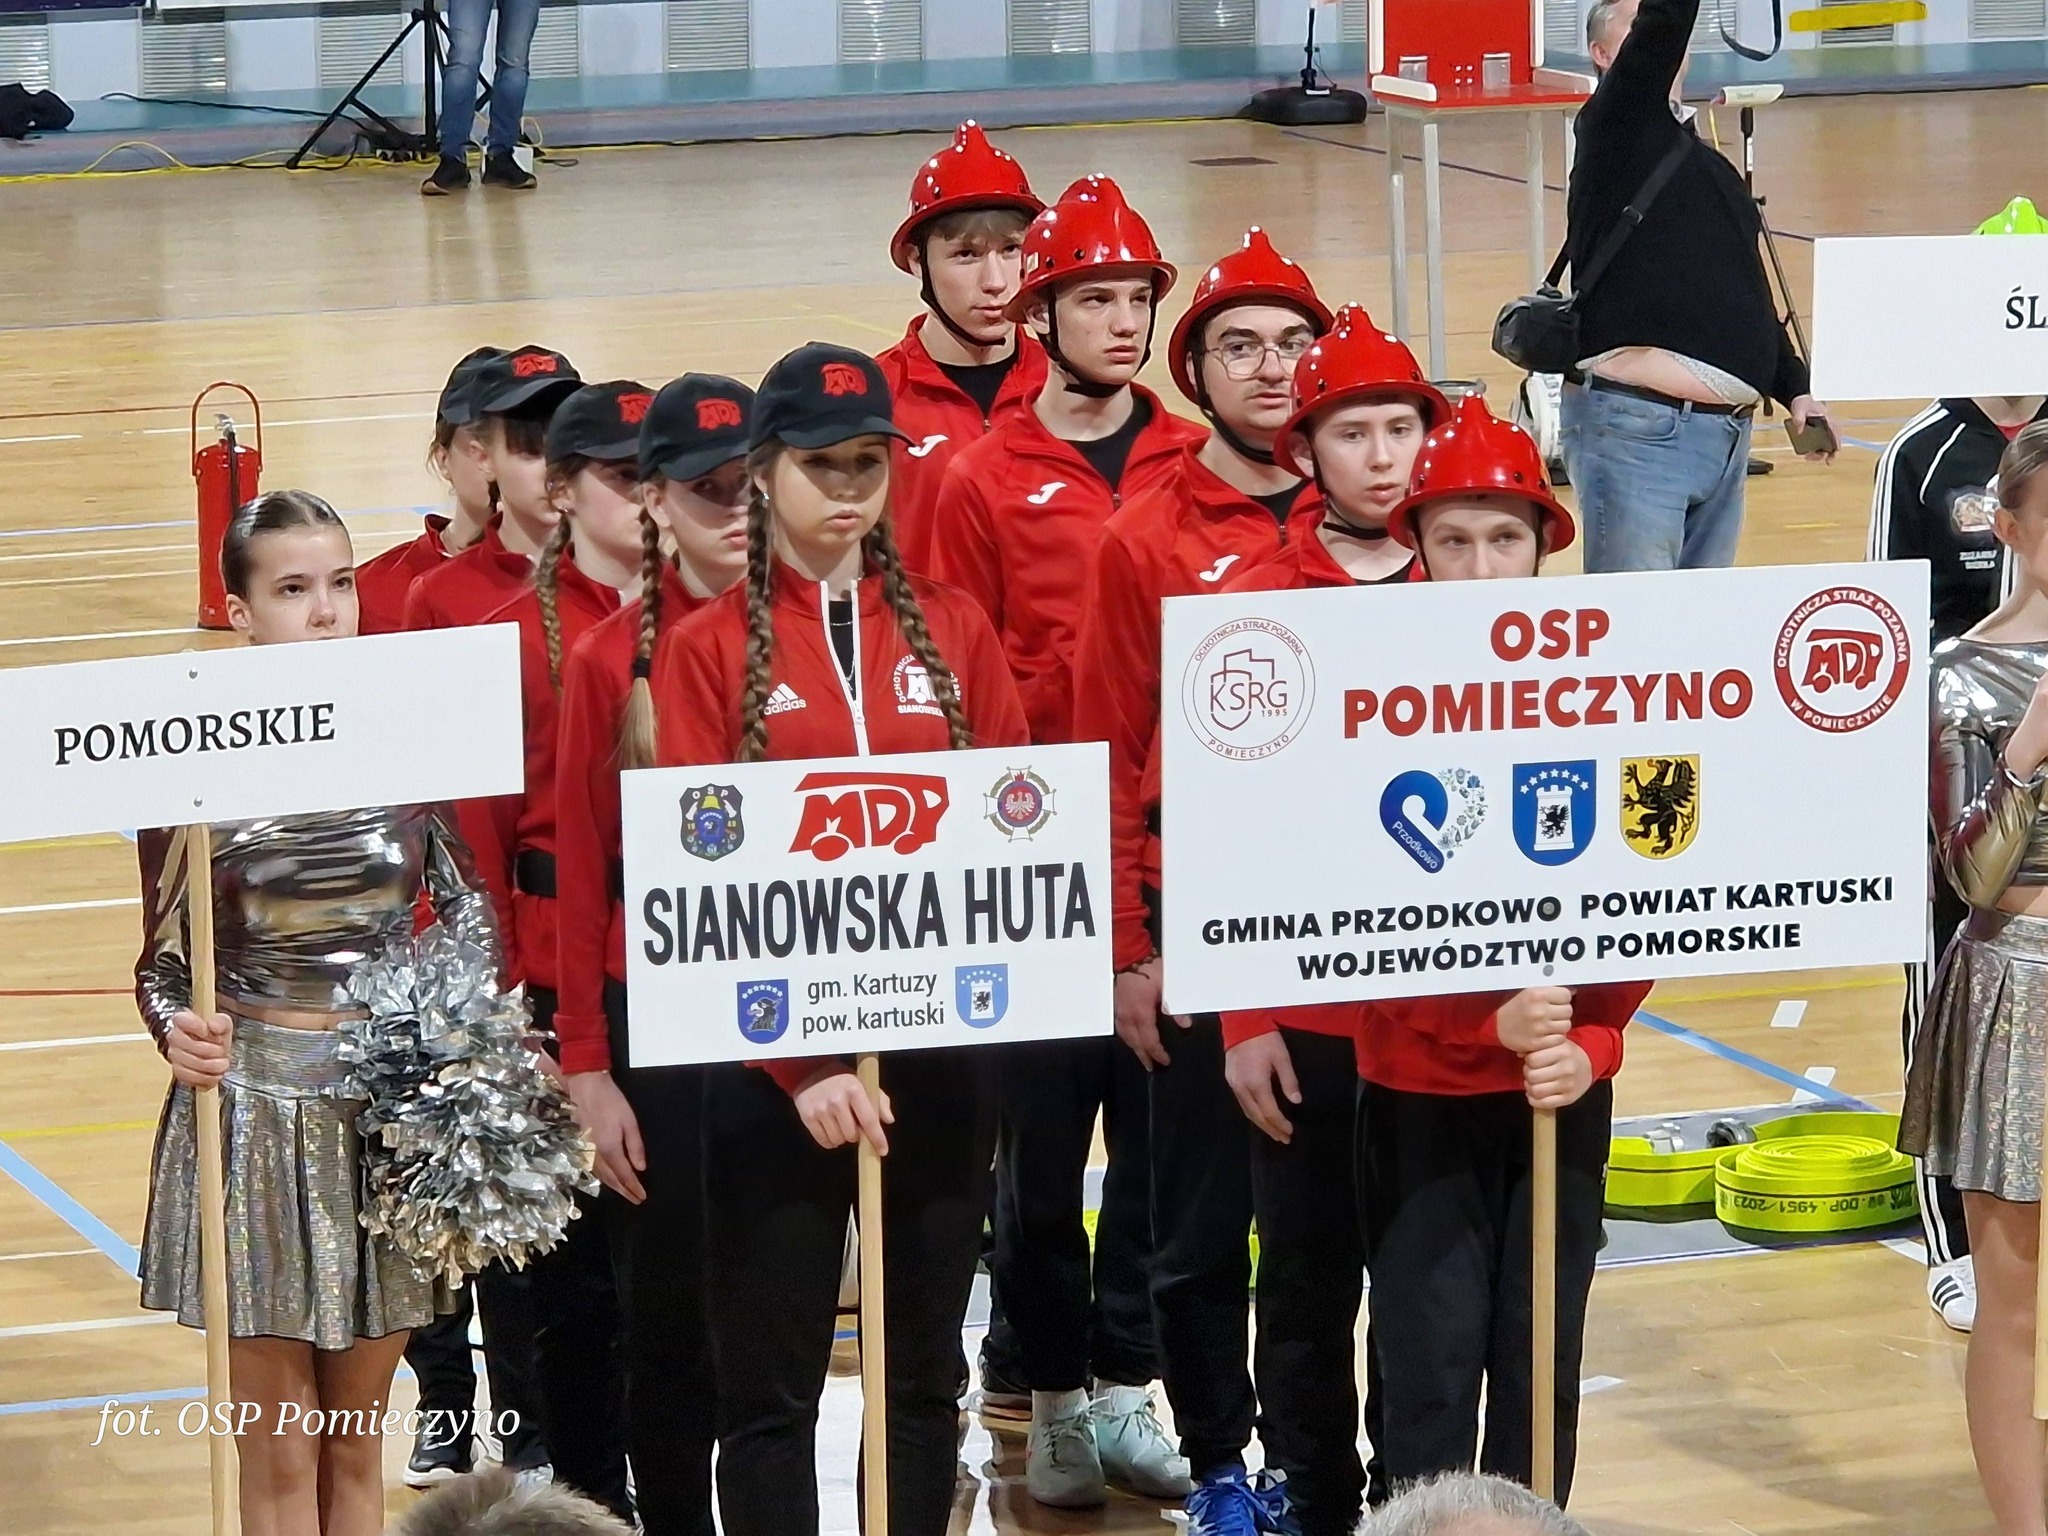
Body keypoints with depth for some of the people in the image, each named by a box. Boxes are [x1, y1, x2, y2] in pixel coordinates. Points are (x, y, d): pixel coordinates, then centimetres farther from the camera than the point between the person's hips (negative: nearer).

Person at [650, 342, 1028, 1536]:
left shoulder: (950, 629, 8)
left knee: (925, 1367, 10)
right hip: (777, 1063, -3)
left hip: (940, 1045, 3)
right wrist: (799, 1057, -16)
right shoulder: (708, 648, -2)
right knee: (772, 1382, 1)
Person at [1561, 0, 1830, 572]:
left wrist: (1794, 390, 20)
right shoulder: (1613, 129, -1)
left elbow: (1750, 297, 27)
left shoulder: (1707, 164, 21)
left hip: (1726, 434, 8)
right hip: (1635, 428, -8)